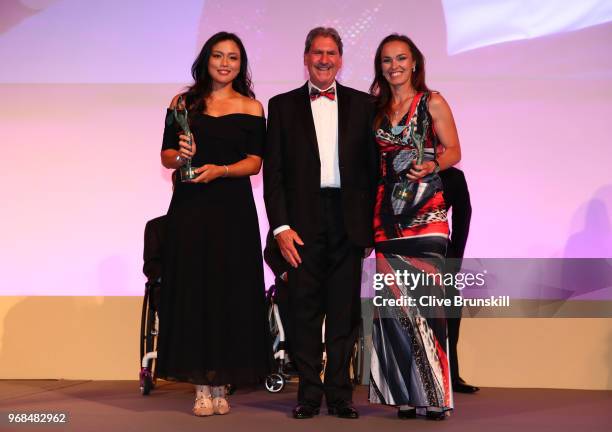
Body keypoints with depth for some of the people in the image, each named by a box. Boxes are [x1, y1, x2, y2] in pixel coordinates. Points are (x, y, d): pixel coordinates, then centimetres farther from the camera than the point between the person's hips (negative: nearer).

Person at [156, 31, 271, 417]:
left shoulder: (250, 107, 6)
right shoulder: (183, 103, 10)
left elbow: (254, 162, -1)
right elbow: (166, 156, 9)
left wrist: (219, 170, -17)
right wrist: (180, 156, -13)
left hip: (233, 209, -1)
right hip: (190, 207, 1)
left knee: (230, 292, -1)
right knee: (193, 290, 0)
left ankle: (221, 385, 8)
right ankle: (202, 386, 6)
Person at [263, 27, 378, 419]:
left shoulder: (362, 104, 11)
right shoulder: (283, 105, 8)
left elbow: (373, 166, 8)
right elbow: (273, 171, 4)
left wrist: (372, 224, 1)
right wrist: (281, 225, -6)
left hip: (349, 220, 1)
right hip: (303, 221, -1)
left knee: (345, 310, 4)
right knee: (305, 310, 2)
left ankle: (340, 394, 13)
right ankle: (309, 394, 11)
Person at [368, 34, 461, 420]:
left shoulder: (432, 102, 5)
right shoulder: (376, 109, 15)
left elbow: (453, 150, 4)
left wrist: (431, 165, -17)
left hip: (425, 208, -3)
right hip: (387, 210, 4)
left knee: (426, 297, -10)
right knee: (393, 299, -1)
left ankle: (434, 393, -2)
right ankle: (406, 393, 7)